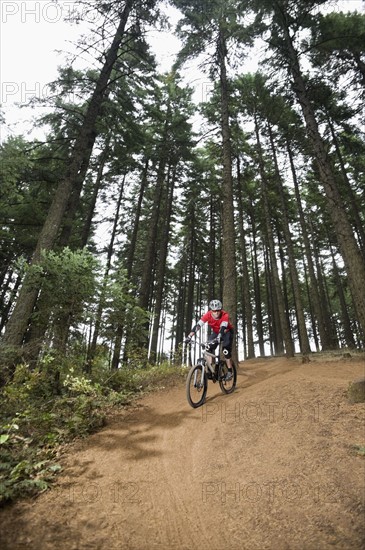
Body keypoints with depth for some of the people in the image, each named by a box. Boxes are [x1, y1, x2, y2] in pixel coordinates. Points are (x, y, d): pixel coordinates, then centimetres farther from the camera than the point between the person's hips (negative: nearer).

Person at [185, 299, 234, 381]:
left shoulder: (225, 315, -34)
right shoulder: (208, 315, -27)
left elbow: (223, 328, -47)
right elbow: (198, 325, -34)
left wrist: (218, 338, -65)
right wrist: (189, 336, -45)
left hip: (227, 332, -3)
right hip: (216, 332, 3)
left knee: (226, 351, -19)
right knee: (208, 349, -15)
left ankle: (230, 372, 0)